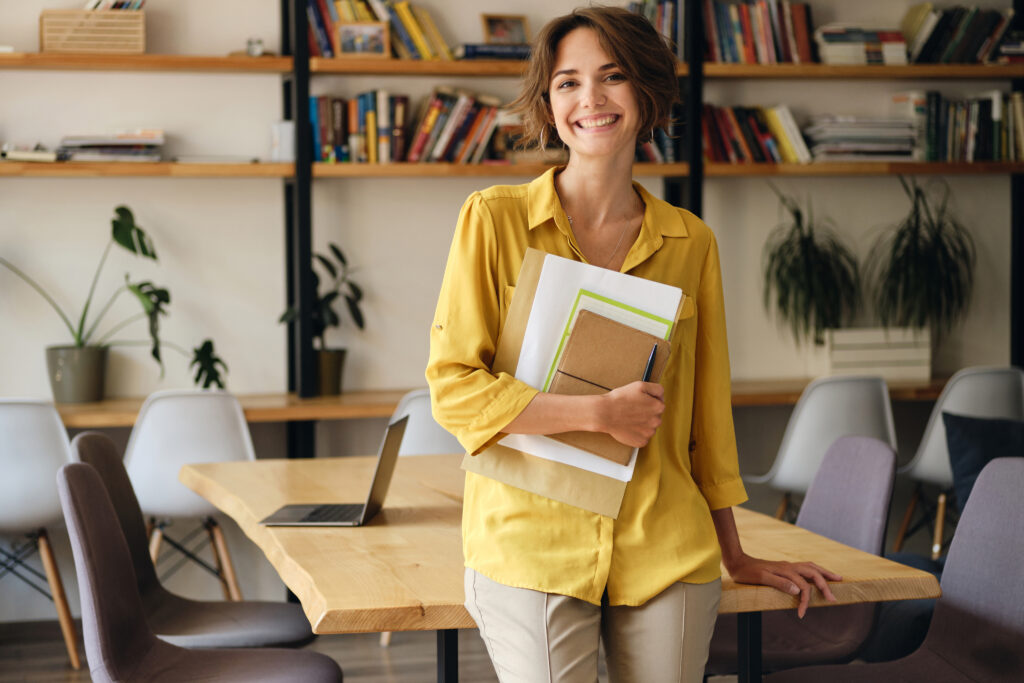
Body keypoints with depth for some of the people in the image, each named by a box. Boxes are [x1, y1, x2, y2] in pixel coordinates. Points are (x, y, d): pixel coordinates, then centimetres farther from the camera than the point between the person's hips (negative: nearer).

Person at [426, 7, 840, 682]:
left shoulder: (691, 242, 7)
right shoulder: (494, 219, -1)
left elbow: (707, 408, 14)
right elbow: (452, 385, -6)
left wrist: (734, 555, 19)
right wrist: (598, 411, -15)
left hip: (666, 556, 2)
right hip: (531, 548, -2)